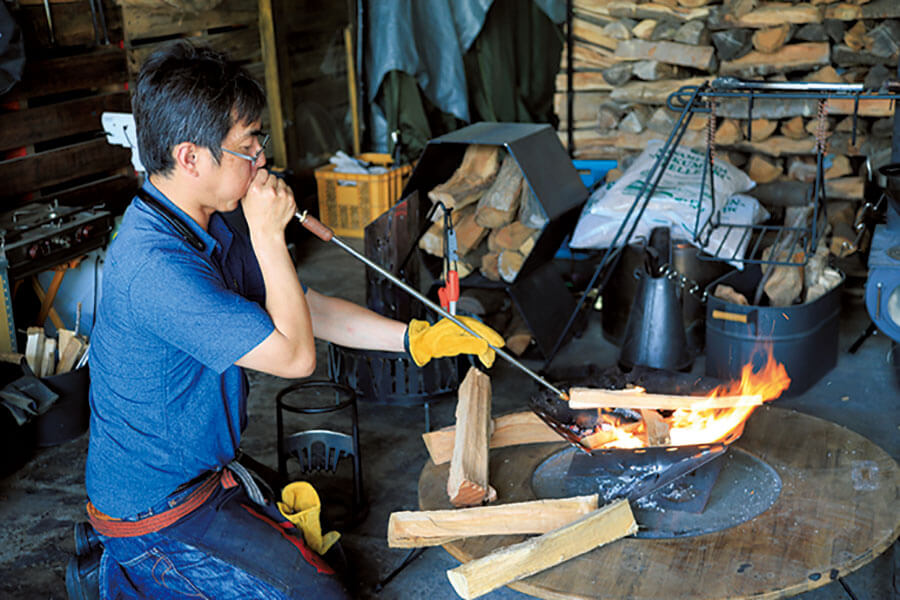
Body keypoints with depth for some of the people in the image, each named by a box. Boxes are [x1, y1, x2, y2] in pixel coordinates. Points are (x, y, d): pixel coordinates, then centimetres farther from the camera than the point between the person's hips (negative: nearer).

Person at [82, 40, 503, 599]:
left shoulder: (207, 228, 1)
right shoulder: (156, 268, -31)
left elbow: (311, 309, 5)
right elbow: (295, 354, -26)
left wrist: (421, 338, 2)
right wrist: (269, 234, -23)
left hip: (203, 473, 9)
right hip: (159, 511, -9)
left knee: (316, 550, 23)